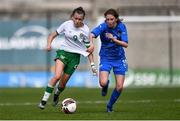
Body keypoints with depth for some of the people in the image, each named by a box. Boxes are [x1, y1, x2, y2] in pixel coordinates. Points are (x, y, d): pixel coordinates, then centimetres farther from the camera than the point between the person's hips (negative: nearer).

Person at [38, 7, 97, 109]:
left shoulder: (85, 30, -6)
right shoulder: (67, 24, -6)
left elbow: (88, 48, 3)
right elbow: (53, 35, 3)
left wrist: (92, 64, -1)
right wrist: (49, 44, -17)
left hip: (75, 56, 1)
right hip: (63, 52, -1)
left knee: (63, 83, 3)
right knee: (57, 76, -25)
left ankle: (56, 94, 39)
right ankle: (44, 100, -17)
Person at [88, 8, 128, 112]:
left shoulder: (121, 27, -9)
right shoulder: (103, 26, -16)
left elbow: (125, 44, -14)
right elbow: (92, 35, -34)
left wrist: (114, 39, -30)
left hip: (119, 58, 2)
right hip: (106, 58, -2)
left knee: (120, 87, -4)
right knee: (103, 83, -22)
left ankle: (110, 106, 21)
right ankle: (106, 85, 17)